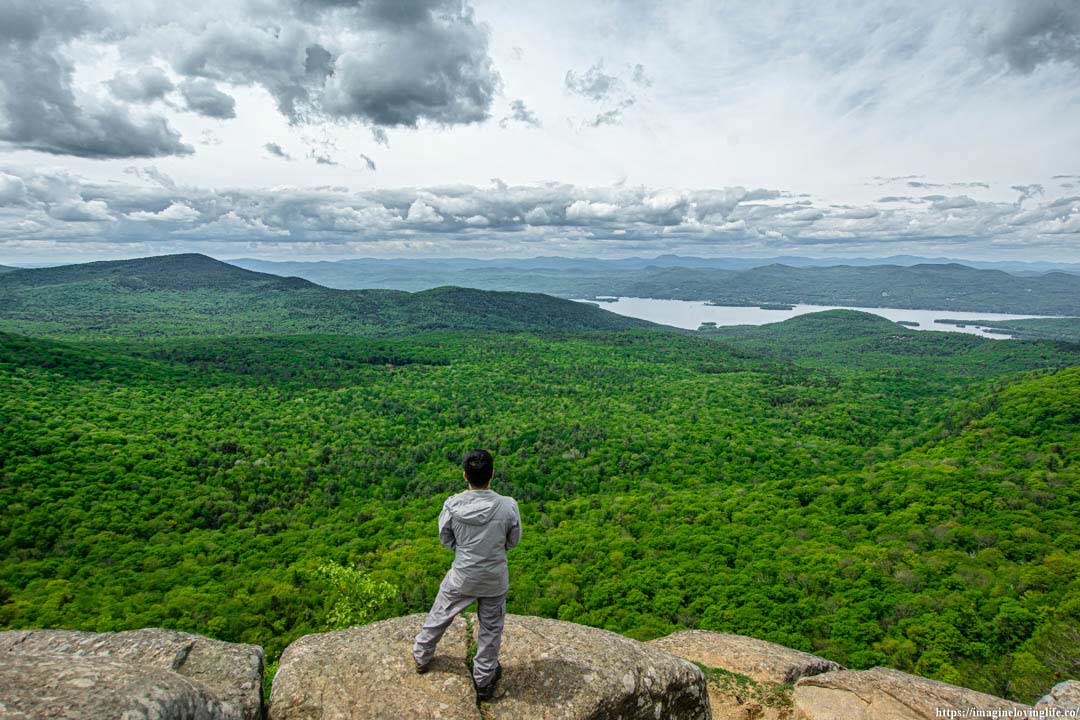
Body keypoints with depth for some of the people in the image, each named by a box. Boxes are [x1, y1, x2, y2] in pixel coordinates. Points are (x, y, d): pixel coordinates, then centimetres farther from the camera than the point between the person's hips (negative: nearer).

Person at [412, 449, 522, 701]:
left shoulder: (452, 505, -21)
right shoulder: (508, 506, -23)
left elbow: (445, 539, -3)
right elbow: (513, 541, -5)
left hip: (461, 577, 1)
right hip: (494, 579, -1)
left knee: (439, 616, 26)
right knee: (491, 628, 20)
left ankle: (421, 657, 48)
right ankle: (483, 680, 37)